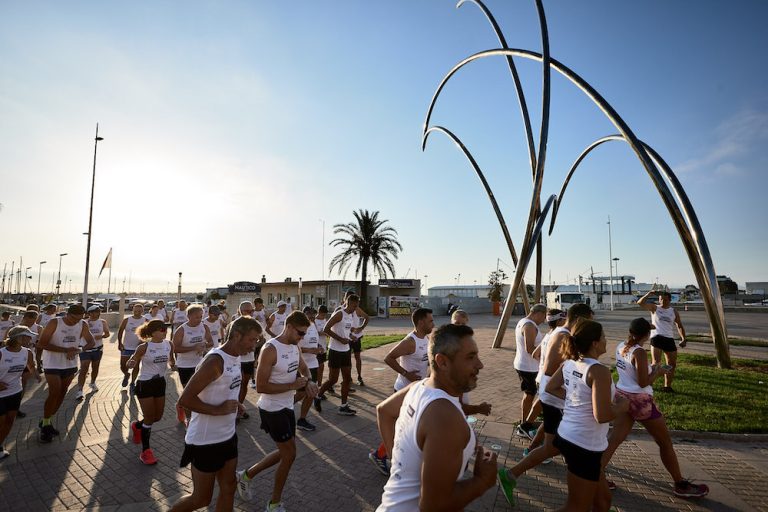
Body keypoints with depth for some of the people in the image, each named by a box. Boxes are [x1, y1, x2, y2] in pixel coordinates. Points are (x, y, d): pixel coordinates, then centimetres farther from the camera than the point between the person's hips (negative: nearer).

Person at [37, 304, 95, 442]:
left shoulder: (83, 325, -4)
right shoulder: (55, 323, -15)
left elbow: (91, 342, 2)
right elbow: (41, 343, -17)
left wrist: (77, 350, -19)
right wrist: (65, 350, -26)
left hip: (70, 365, 5)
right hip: (53, 364, -5)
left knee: (61, 395, 13)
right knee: (54, 393, -11)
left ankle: (46, 422, 30)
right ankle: (45, 425, 7)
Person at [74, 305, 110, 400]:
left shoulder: (102, 322, 0)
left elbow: (107, 334, 1)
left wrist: (101, 336, -20)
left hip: (98, 349, 3)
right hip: (85, 349, -3)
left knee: (95, 368, 17)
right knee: (84, 370, -10)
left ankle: (92, 383, 40)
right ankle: (80, 391, -8)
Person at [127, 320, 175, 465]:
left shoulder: (168, 344, -3)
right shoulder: (144, 347, -17)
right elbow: (130, 364, -11)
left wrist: (173, 363, -9)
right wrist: (131, 363, -32)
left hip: (160, 383, 5)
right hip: (145, 384, -5)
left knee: (158, 417, 16)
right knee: (149, 418, 2)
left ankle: (136, 426, 48)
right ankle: (145, 451, 20)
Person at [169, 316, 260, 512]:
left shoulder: (235, 357, 3)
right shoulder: (215, 361, -25)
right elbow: (185, 399, -27)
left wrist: (234, 404, 4)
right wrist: (218, 410, -24)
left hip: (227, 436, 8)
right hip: (206, 441, -8)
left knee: (228, 488, 15)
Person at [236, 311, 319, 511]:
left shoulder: (294, 347, 2)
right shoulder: (270, 349, -24)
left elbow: (304, 368, 18)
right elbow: (261, 386, -25)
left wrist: (308, 382, -4)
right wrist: (293, 385, -24)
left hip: (287, 407, 8)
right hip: (272, 410, -8)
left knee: (285, 453, 19)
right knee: (290, 455, 1)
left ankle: (246, 475, 38)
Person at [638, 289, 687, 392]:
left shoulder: (674, 311, 13)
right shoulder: (654, 308, 2)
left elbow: (680, 326, 15)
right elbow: (640, 303, -14)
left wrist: (683, 339, 1)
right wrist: (650, 293, -21)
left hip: (669, 339, 5)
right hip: (656, 337, -5)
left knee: (672, 364, 11)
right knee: (656, 362, -17)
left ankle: (667, 386, 25)